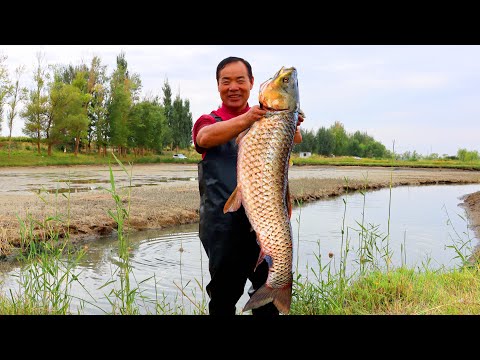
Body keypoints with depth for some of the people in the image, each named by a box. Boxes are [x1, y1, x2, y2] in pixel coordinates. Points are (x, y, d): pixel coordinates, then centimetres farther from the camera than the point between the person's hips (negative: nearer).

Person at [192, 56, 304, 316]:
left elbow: (296, 139, -7)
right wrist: (245, 120, -36)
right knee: (224, 295, 7)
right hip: (223, 224, -2)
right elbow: (205, 138, -19)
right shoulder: (209, 121, 6)